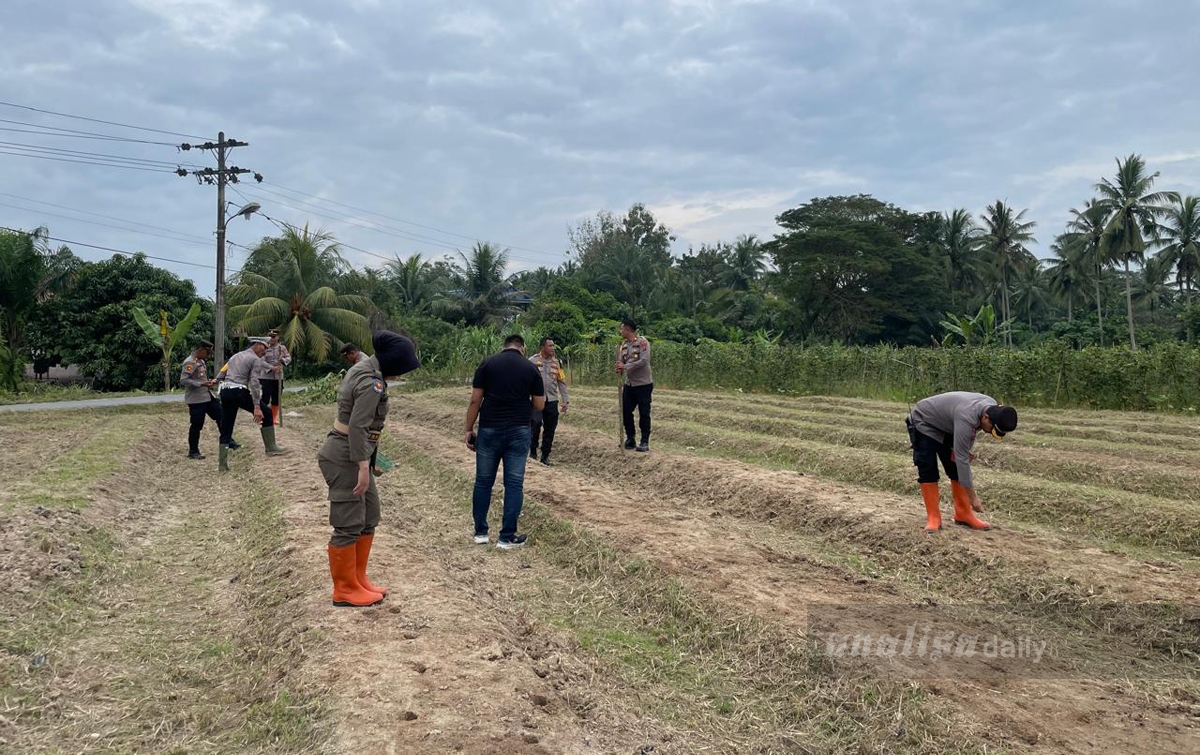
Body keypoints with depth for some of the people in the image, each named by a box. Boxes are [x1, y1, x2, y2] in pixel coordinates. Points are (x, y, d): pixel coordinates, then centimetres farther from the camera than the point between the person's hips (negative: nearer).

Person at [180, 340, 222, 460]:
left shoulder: (201, 361, 15)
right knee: (196, 425, -1)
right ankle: (193, 452, 10)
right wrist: (202, 384, -25)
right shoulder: (190, 362, -15)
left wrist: (209, 382, 9)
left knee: (221, 415, 11)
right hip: (196, 400, -9)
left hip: (207, 396, 9)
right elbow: (183, 380, -22)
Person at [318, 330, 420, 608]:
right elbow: (357, 426, -26)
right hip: (345, 458, -10)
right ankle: (345, 591, 10)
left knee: (369, 518, 17)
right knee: (349, 525, -1)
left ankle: (358, 579, 27)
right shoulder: (372, 383, -21)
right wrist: (363, 467, -24)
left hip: (350, 454, 10)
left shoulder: (363, 369, 10)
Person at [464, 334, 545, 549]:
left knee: (483, 481, 11)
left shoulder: (487, 364, 1)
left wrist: (469, 429, 5)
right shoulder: (531, 368, 3)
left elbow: (475, 400, -2)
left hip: (489, 430, 1)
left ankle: (480, 532, 19)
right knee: (514, 483, 5)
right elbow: (539, 405, 5)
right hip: (518, 431, 0)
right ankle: (507, 537, 7)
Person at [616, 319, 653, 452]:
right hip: (629, 384, 7)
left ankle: (645, 442, 9)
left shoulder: (642, 342, -14)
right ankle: (630, 439, 20)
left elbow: (644, 361, -24)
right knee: (626, 411, 8)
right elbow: (621, 362, 6)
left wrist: (625, 366, -24)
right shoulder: (623, 344, 7)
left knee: (644, 414, 0)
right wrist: (619, 368, -18)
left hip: (643, 384, -7)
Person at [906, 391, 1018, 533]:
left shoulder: (993, 408, -16)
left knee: (956, 469, 1)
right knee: (928, 471, -14)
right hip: (923, 422, -8)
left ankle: (963, 514, 7)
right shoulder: (966, 418, -41)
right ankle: (933, 518, -8)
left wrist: (966, 450, -8)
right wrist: (972, 496, -32)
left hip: (946, 426, 8)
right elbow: (962, 459, -37)